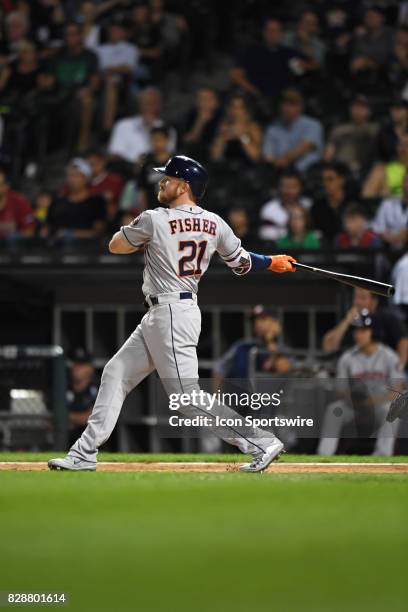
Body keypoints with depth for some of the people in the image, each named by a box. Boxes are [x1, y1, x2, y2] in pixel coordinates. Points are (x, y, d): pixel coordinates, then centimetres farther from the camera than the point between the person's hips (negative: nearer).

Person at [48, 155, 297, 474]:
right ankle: (85, 455, 13)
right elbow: (241, 262, 13)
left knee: (189, 398, -8)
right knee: (116, 372, 12)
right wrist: (273, 262, 30)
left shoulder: (154, 220, -13)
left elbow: (115, 245, 1)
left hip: (170, 314, -9)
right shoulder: (213, 223, 5)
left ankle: (262, 443, -8)